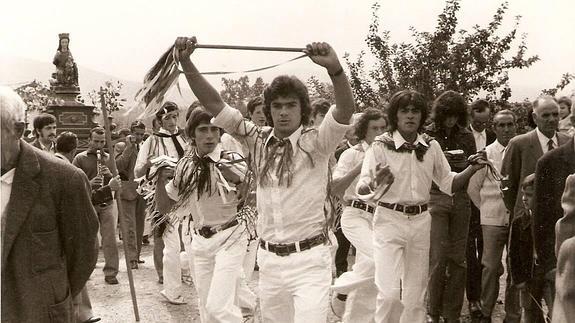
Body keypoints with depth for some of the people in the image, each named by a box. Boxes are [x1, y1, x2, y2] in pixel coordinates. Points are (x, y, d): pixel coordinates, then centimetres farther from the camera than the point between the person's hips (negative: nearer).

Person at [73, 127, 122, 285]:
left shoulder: (109, 158, 12)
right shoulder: (80, 158, 3)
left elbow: (118, 181, 9)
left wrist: (109, 174, -11)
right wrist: (89, 183, -23)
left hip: (106, 203, 2)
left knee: (110, 239, -2)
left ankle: (111, 273, 5)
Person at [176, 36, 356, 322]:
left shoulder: (316, 143, -8)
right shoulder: (257, 142, 3)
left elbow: (346, 110, -26)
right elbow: (213, 103, -1)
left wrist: (334, 68, -43)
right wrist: (186, 62, -12)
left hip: (309, 260, -4)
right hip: (269, 259, 5)